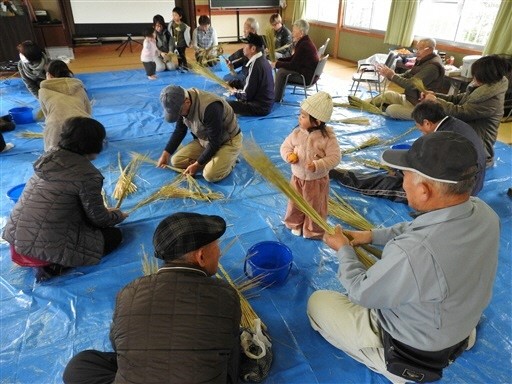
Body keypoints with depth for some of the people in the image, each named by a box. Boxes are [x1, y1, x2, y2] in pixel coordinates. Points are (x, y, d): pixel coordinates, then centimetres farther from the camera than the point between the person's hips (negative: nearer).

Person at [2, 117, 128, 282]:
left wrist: (104, 211, 23)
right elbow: (98, 218, -9)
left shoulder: (50, 156, 3)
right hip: (44, 248, -8)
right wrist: (118, 215, 13)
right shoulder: (87, 174, -20)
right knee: (114, 235, 7)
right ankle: (54, 265, -4)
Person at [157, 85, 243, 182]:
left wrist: (197, 165, -20)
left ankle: (229, 159, 2)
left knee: (210, 174, -28)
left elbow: (215, 143, -27)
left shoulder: (210, 108, -36)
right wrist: (165, 154, -2)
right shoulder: (181, 104, -11)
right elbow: (180, 130, 5)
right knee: (176, 161, -4)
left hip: (229, 141, -7)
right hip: (205, 140, 8)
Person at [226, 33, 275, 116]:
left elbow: (247, 95, -19)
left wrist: (235, 93, -1)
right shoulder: (261, 60, 8)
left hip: (259, 107, -10)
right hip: (264, 103, 10)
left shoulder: (256, 65, -21)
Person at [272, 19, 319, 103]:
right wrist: (278, 60, 6)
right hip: (310, 73, 11)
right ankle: (280, 94, 16)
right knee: (282, 68, 13)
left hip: (307, 76, -11)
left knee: (281, 72, -13)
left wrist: (277, 64, -9)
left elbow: (293, 65, -21)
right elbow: (293, 58, 17)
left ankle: (277, 99, -1)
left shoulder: (304, 45, -22)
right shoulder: (304, 42, 8)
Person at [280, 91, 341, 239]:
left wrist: (317, 165, -33)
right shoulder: (297, 133, -10)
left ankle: (313, 230, 39)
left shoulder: (328, 138, -21)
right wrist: (288, 155, -20)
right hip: (297, 178, 3)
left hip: (317, 181, -3)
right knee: (295, 204, 21)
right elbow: (285, 146, 2)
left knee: (315, 207, 15)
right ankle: (295, 224, 47)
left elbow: (335, 157, -21)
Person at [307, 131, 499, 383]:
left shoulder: (412, 254, -43)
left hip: (412, 353, -7)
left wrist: (343, 250, -7)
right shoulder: (484, 212, -19)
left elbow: (361, 294, -22)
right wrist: (373, 235, 1)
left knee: (317, 301, 6)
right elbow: (421, 229, 1)